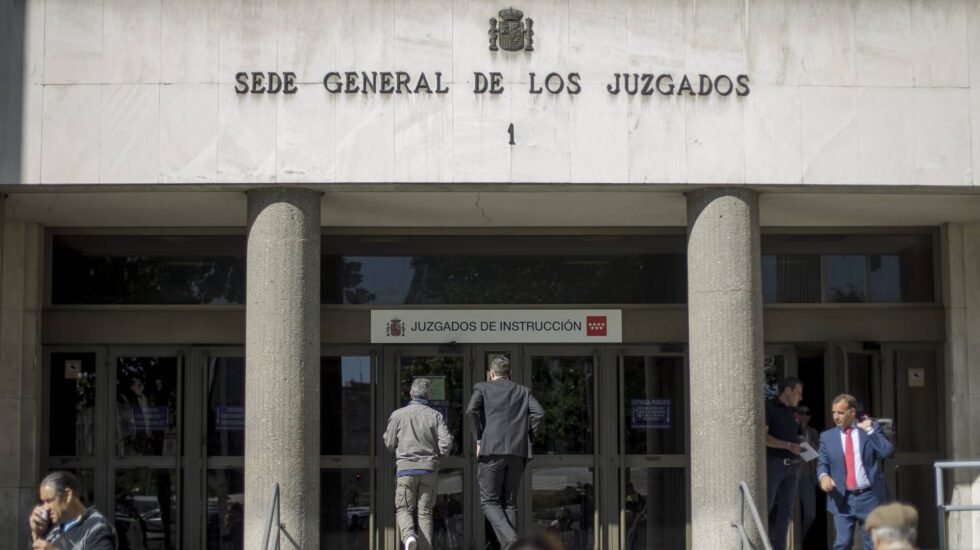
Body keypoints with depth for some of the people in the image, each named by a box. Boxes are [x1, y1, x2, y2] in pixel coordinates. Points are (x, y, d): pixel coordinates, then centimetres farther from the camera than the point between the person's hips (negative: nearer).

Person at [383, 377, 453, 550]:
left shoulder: (398, 415, -1)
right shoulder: (435, 415, 0)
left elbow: (389, 443, 5)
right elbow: (446, 442, -6)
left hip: (406, 467, -1)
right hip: (429, 467, 1)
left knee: (403, 509, 5)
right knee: (424, 511, 6)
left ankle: (409, 536, -23)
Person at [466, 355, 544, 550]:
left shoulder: (482, 388, 10)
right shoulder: (523, 391, 18)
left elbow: (471, 410, -8)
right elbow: (538, 413, 2)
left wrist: (479, 439, 0)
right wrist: (527, 437, 9)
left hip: (492, 451, -3)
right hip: (518, 453, 3)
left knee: (489, 501, 2)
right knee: (510, 503, 11)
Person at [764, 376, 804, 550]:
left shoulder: (792, 413, 18)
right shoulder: (769, 407, -4)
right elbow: (764, 437, -13)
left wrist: (801, 447, 5)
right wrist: (789, 446, -17)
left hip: (792, 465, 7)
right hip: (774, 462, -7)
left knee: (786, 509, 5)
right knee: (765, 507, -8)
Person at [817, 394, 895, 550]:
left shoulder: (872, 428, 3)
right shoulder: (827, 436, 8)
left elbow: (888, 452, -9)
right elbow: (822, 463, 8)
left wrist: (869, 430, -11)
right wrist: (823, 476, -14)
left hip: (869, 497, -1)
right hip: (843, 499, 1)